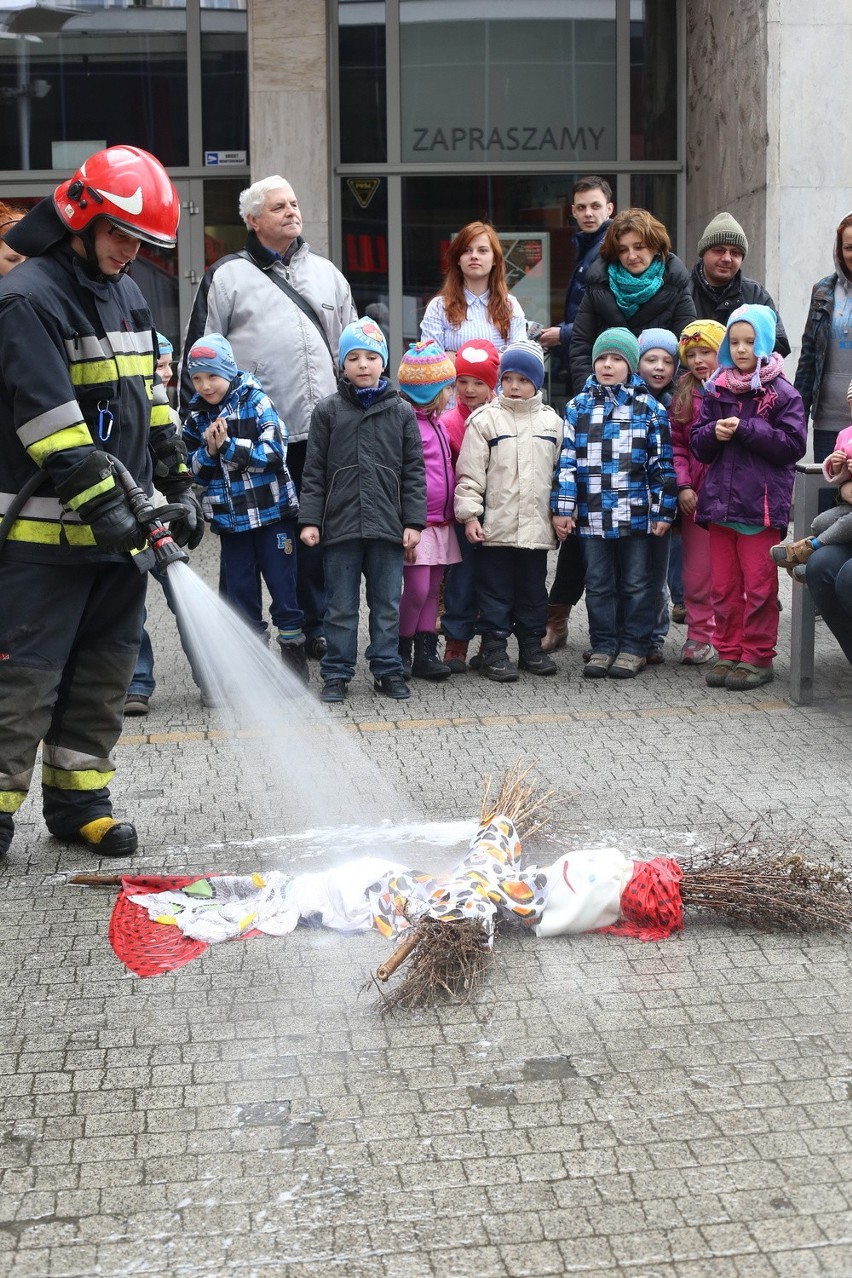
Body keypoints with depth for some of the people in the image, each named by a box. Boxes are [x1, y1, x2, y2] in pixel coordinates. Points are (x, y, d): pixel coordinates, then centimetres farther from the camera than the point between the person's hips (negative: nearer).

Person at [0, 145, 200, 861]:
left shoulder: (127, 294, 15)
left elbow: (151, 399, 21)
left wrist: (178, 485, 16)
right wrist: (99, 502, -23)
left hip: (121, 526, 8)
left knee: (106, 669, 12)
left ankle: (78, 799, 22)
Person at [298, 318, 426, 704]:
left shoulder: (401, 412, 6)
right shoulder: (328, 411, 3)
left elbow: (414, 470, 5)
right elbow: (314, 471, 3)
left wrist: (414, 521, 0)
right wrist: (309, 519, -3)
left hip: (388, 526, 1)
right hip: (341, 524, -1)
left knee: (387, 604, 9)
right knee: (341, 607, 6)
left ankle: (388, 669, 19)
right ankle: (336, 673, 15)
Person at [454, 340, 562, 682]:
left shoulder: (551, 421, 9)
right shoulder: (485, 419, -2)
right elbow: (470, 472, -4)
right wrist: (469, 515, -10)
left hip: (537, 524, 3)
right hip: (495, 525, -3)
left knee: (533, 589, 13)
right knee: (496, 589, 2)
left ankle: (531, 645, 24)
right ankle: (494, 649, 10)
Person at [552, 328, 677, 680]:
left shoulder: (649, 408, 1)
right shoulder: (578, 408, 6)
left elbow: (662, 463, 1)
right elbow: (567, 461, 5)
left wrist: (663, 512, -3)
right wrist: (562, 509, 0)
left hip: (636, 515, -2)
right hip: (592, 516, 2)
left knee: (636, 583, 6)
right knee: (598, 584, 9)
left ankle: (634, 648, 16)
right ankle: (603, 646, 19)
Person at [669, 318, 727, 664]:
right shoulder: (684, 395, 8)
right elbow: (676, 444, 5)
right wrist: (683, 485, -3)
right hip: (696, 494, 3)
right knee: (696, 571, 8)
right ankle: (699, 635, 19)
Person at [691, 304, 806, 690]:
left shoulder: (783, 394, -2)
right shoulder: (717, 390, 10)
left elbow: (793, 444, -12)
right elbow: (697, 445, 12)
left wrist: (746, 429, -17)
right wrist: (714, 432, -10)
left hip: (761, 503, -4)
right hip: (719, 499, 5)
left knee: (759, 585, 1)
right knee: (723, 585, 9)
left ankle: (757, 656, 10)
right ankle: (728, 653, 18)